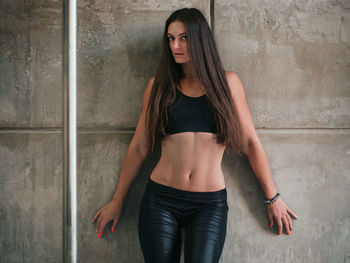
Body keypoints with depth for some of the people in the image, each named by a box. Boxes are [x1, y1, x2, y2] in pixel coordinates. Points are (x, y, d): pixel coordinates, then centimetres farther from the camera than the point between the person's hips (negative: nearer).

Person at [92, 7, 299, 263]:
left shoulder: (227, 82, 4)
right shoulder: (159, 85, 5)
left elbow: (250, 142, 7)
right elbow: (139, 147, 9)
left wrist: (272, 197, 8)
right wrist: (117, 201, 11)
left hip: (210, 205, -1)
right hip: (160, 200, 1)